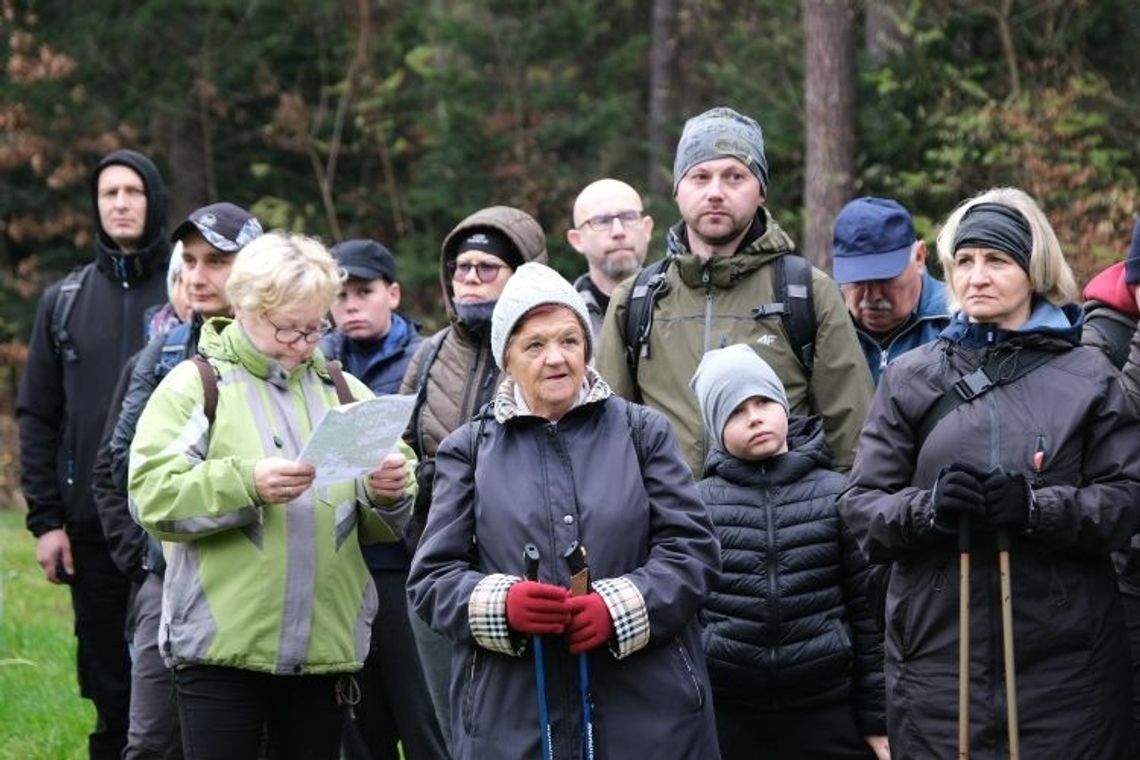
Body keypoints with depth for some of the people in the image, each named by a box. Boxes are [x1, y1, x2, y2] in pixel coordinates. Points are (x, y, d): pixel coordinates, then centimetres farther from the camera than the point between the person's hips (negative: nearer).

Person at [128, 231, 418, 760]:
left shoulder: (344, 392, 13)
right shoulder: (197, 384, 1)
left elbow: (382, 526, 12)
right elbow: (152, 496, -11)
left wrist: (389, 493, -10)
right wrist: (246, 483, -23)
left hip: (327, 641, 4)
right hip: (223, 643, -4)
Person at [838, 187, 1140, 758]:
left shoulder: (1086, 375, 7)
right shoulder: (910, 377, 11)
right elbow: (860, 506, 6)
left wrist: (1038, 508, -18)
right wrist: (927, 509, -14)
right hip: (938, 651, 1)